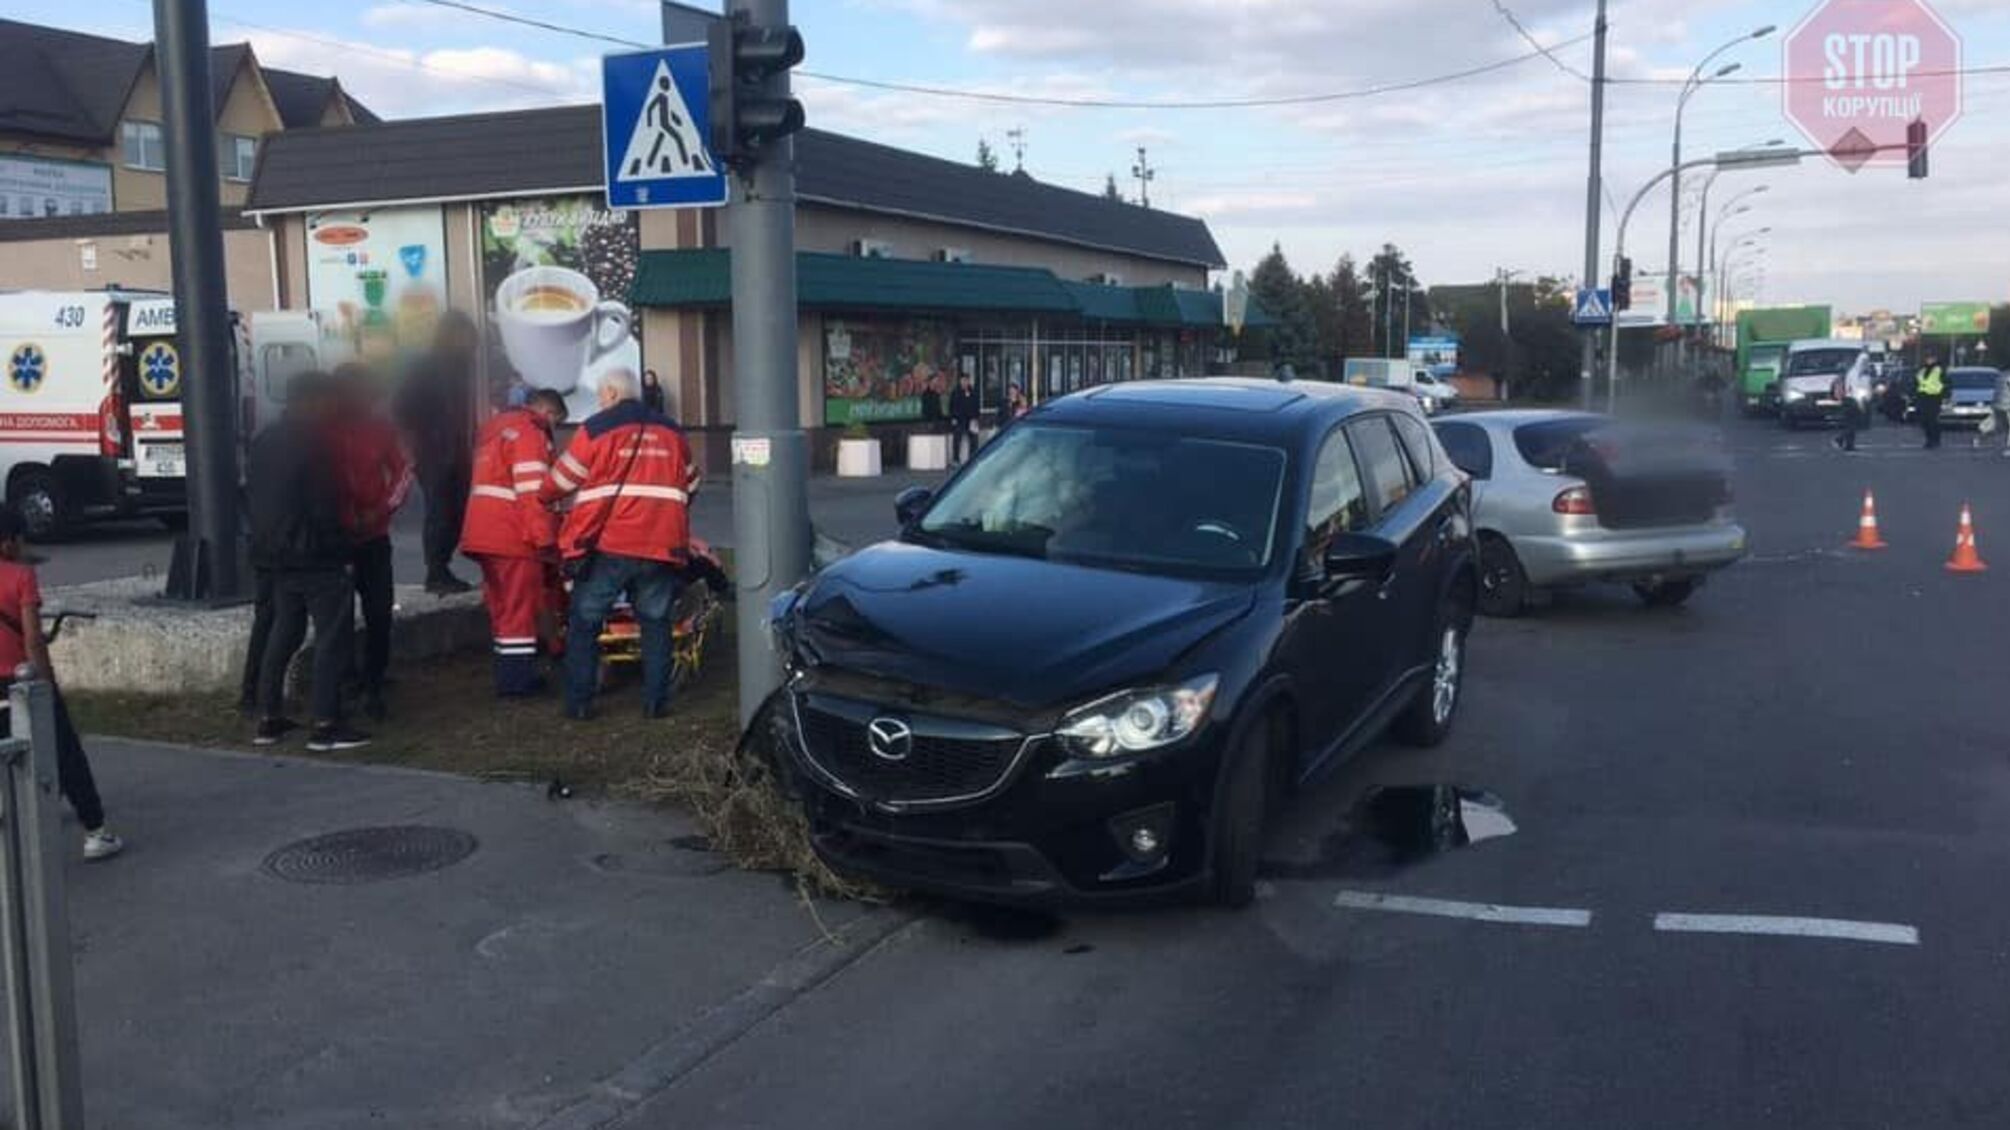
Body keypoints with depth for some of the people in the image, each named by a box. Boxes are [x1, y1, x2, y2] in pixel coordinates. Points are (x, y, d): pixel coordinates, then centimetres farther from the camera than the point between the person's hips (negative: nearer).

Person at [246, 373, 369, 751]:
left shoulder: (264, 443, 13)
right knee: (331, 636, -5)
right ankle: (326, 726, -8)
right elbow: (325, 507, -16)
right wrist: (343, 549, -8)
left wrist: (267, 542, 20)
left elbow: (254, 495, 17)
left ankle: (269, 719, 19)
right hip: (314, 556, -9)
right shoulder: (313, 443, -14)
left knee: (283, 632, 17)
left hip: (275, 554, 9)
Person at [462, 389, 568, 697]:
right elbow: (533, 493, -18)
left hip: (485, 533, 9)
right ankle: (517, 679, -1)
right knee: (521, 609, -3)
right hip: (513, 536, -9)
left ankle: (508, 676, 20)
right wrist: (546, 539, -18)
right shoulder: (529, 433, -10)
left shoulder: (495, 427, 21)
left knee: (503, 608, 15)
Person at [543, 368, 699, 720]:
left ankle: (579, 702, 9)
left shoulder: (596, 428, 1)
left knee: (584, 622, 9)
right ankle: (656, 701, 9)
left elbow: (562, 480, 3)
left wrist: (545, 498, 23)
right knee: (655, 624, 13)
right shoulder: (671, 431, 14)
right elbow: (690, 485, 21)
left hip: (606, 546, -3)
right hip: (661, 546, 3)